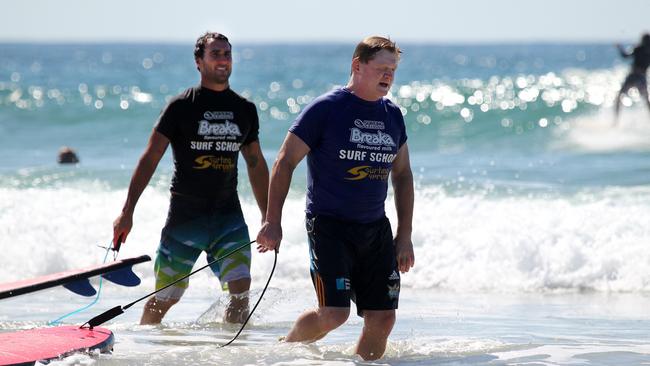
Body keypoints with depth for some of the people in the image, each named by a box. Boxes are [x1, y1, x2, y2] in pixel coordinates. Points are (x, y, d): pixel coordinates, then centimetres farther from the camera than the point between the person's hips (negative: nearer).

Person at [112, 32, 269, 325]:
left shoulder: (245, 110, 8)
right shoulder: (182, 106, -5)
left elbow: (256, 164, 18)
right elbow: (150, 159, -5)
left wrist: (269, 217, 17)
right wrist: (127, 212, -11)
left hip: (228, 215, 3)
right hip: (185, 215, -3)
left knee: (241, 290, -13)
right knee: (164, 298, 5)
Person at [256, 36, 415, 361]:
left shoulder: (392, 115, 9)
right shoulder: (326, 108, -8)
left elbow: (402, 175, 18)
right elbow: (285, 163, -6)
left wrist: (404, 234, 14)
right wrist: (272, 222, -11)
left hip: (375, 229, 6)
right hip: (329, 225, -6)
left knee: (383, 318, -1)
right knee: (334, 314, -15)